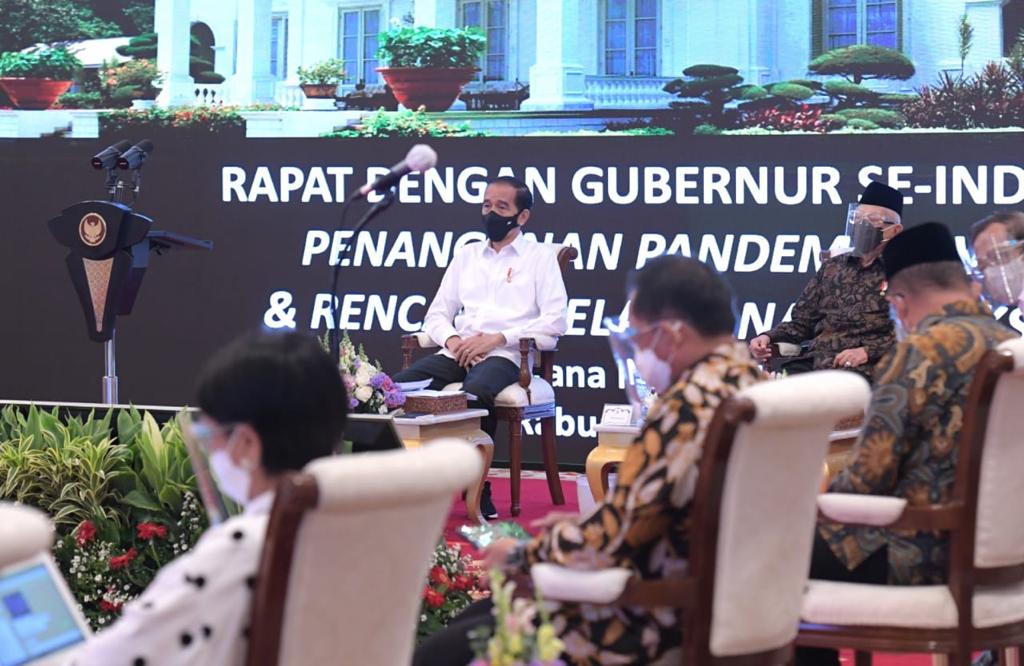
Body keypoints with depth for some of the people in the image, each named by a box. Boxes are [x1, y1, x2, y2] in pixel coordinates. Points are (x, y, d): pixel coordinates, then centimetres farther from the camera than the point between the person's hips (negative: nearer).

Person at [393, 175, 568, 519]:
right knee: (401, 384, -25)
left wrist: (497, 338, -13)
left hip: (505, 355, -5)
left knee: (475, 393, -39)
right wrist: (451, 339, -5)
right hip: (458, 354, 5)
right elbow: (436, 314, 20)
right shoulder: (467, 255, 23)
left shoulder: (540, 256, 9)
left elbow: (554, 321, -4)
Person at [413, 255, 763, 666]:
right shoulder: (745, 377, 7)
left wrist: (522, 554, -5)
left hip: (658, 619, -11)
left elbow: (609, 541, -22)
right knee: (475, 616, 21)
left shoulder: (690, 403, -24)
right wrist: (586, 523, 13)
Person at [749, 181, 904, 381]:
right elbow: (801, 323, 25)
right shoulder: (833, 267, 24)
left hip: (865, 370, -5)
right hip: (814, 363, 5)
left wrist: (867, 351, -16)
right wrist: (768, 338, 7)